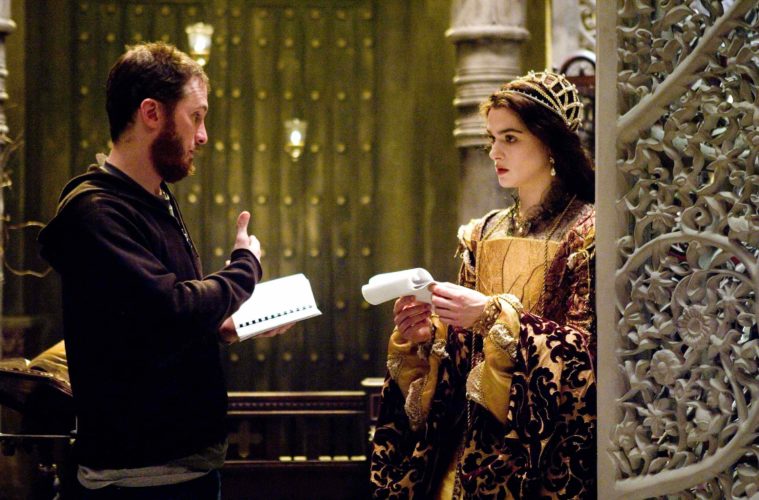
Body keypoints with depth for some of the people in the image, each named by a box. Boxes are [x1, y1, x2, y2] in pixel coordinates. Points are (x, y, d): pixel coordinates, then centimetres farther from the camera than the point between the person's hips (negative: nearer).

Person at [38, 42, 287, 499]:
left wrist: (224, 325, 4)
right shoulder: (94, 211, -18)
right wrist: (246, 267, -11)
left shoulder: (159, 202, 14)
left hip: (193, 458, 10)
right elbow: (170, 315, -28)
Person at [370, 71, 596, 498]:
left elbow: (588, 350, -17)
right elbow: (463, 348, 11)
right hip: (477, 444, 5)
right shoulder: (483, 235, 10)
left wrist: (495, 315, -23)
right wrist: (426, 334, -9)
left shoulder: (588, 233, -8)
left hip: (548, 450, -5)